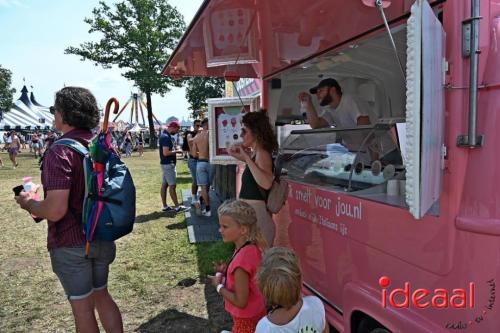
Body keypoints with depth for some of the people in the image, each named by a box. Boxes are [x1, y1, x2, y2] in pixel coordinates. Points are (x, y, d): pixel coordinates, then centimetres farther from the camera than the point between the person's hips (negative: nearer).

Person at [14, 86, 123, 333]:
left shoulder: (60, 152, -21)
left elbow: (55, 210, -27)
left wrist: (28, 203, -7)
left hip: (71, 243, -6)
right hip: (102, 238, 7)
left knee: (83, 307, 10)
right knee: (101, 295, 22)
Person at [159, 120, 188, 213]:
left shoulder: (166, 135, 14)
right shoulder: (166, 137, -19)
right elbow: (166, 153, -25)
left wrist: (175, 149, 10)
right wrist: (176, 151, -13)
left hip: (166, 164, 10)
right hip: (168, 164, -10)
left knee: (164, 185, 10)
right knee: (172, 185, -6)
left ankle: (165, 206, 16)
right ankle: (177, 207, -1)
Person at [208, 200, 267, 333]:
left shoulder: (241, 259, -33)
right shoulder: (254, 247, -8)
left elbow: (240, 302, -26)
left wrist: (219, 286, -14)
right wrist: (227, 271, -2)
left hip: (246, 319, -8)